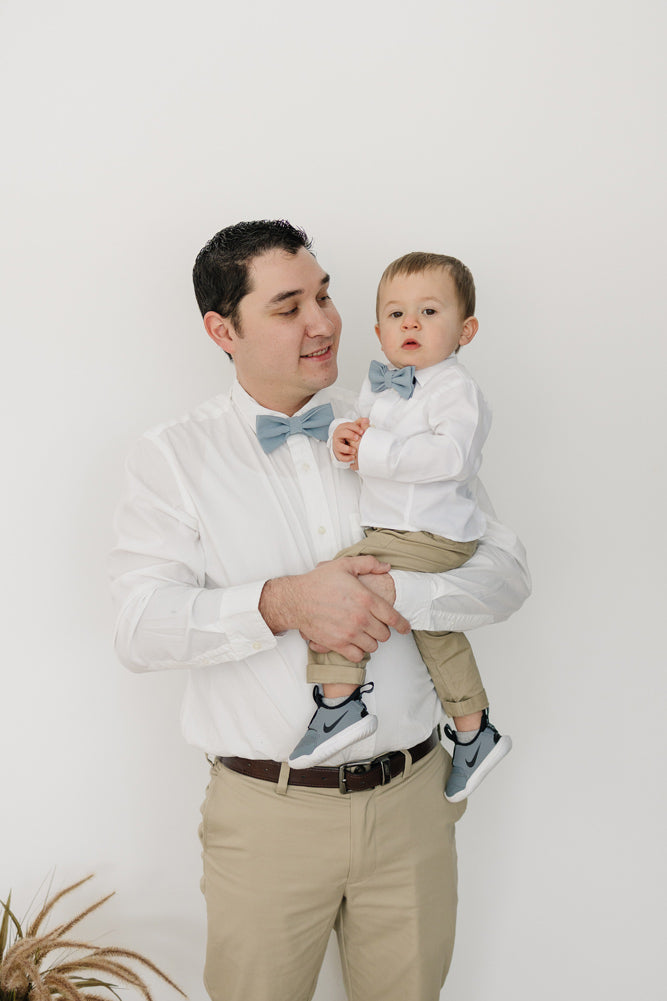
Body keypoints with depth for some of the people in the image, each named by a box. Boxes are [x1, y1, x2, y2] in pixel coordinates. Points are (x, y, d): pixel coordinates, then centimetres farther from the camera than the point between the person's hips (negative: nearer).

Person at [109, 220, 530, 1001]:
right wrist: (281, 604, -27)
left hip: (411, 800, 3)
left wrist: (394, 594, -18)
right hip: (266, 812, -2)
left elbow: (505, 570, 0)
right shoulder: (172, 456, -3)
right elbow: (140, 626, -13)